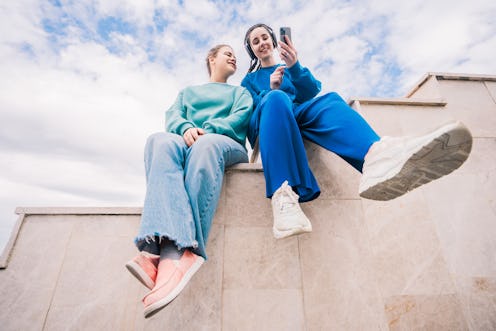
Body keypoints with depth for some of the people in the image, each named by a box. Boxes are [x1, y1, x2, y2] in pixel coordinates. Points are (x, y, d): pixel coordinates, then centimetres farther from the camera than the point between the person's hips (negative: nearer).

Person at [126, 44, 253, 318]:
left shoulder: (240, 92, 31)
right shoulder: (188, 91, 35)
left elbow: (241, 118, 8)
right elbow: (173, 115, 14)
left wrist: (207, 130, -11)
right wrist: (186, 129, -12)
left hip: (226, 144, -1)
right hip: (187, 142, 2)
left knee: (206, 146, -37)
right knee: (161, 141, -32)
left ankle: (173, 254, -46)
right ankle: (179, 249, -50)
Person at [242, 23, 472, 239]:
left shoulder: (289, 66, 31)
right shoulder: (248, 81, 28)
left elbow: (312, 90, 10)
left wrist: (295, 67, -9)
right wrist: (270, 90, -8)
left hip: (299, 115, 2)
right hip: (266, 126, -1)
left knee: (328, 100, -29)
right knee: (276, 98, -34)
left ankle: (375, 157, -62)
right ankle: (282, 194, -54)